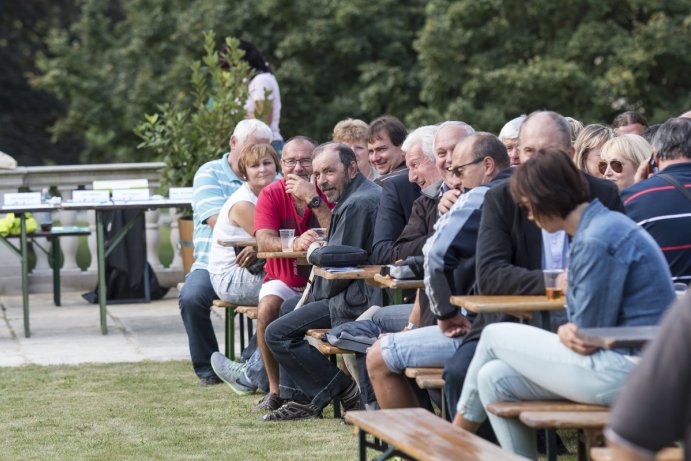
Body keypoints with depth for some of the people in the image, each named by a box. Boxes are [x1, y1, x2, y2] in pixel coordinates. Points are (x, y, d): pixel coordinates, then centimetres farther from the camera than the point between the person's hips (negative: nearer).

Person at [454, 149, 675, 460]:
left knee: (494, 337, 4)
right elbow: (584, 329, 18)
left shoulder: (597, 240, -18)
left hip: (625, 372, -9)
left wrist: (565, 333, 4)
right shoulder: (599, 225, 15)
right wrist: (567, 332, -4)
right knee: (494, 378, 5)